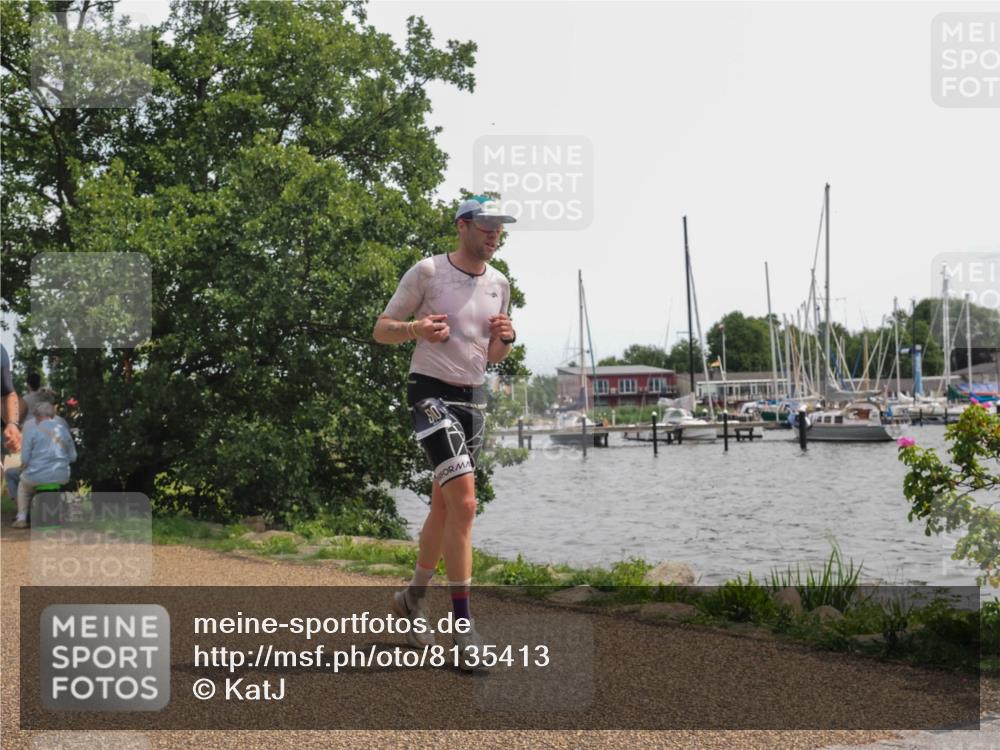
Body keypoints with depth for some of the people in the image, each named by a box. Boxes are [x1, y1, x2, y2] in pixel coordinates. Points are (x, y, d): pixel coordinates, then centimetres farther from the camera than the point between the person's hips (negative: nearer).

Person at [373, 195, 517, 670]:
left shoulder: (499, 284, 10)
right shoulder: (427, 271, -7)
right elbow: (381, 330, -3)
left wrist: (506, 338, -4)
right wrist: (416, 329, -23)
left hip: (473, 398, 7)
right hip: (431, 392, -7)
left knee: (444, 505, 13)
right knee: (464, 501, -19)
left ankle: (414, 597, 32)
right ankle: (462, 622, -16)